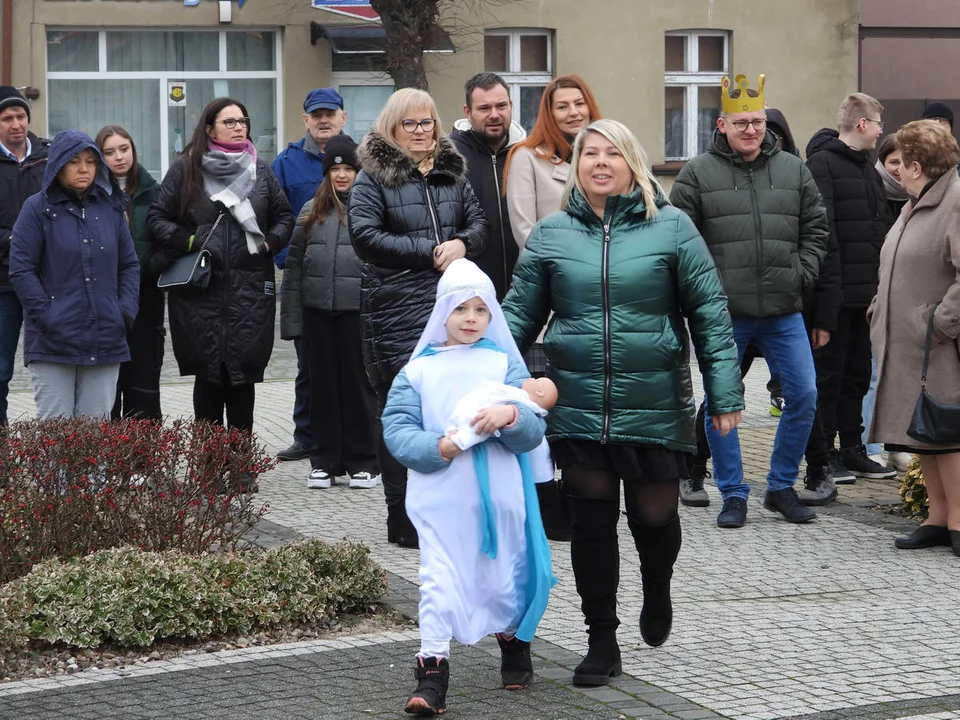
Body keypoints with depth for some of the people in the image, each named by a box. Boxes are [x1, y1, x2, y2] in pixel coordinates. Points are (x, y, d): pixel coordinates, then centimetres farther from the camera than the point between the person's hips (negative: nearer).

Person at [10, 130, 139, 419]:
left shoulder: (111, 207, 11)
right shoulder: (38, 208, -2)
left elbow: (129, 265, 16)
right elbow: (21, 270, -5)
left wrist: (126, 311, 3)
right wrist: (46, 316, -12)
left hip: (105, 340, 4)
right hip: (52, 343, -4)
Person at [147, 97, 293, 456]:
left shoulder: (260, 169, 13)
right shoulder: (186, 169, 4)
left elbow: (284, 217, 20)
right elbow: (157, 218, 5)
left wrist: (269, 242, 2)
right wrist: (188, 243, -8)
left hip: (251, 287, 2)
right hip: (202, 289, -2)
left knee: (244, 373, 1)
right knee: (208, 373, -2)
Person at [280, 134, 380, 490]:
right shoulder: (312, 211, 12)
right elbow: (294, 265, 12)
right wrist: (291, 319, 6)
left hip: (358, 311, -4)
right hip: (318, 311, 4)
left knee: (358, 384, 2)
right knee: (323, 385, 9)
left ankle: (363, 461, 12)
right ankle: (325, 461, 17)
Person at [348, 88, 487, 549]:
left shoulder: (451, 172, 17)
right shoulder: (373, 177, -1)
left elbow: (478, 222, 19)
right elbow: (364, 235, -12)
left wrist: (462, 244, -5)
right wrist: (427, 251, -13)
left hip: (451, 306, 5)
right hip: (396, 311, -5)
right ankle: (403, 520, 0)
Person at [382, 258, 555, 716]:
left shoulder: (504, 363, 5)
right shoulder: (418, 370, 4)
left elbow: (534, 432, 0)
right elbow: (396, 428, -3)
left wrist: (510, 415, -22)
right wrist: (438, 448, -19)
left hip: (498, 494, 1)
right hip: (439, 497, -1)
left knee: (502, 576, 13)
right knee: (438, 580, -7)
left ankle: (514, 645, 39)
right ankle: (432, 674, -5)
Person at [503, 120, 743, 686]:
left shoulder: (671, 227, 0)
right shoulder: (551, 235, 5)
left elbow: (709, 313, 0)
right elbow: (520, 314, 8)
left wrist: (725, 393, -4)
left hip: (656, 407, -1)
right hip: (578, 409, 1)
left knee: (654, 517, 6)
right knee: (592, 523, 4)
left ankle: (657, 595, 40)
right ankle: (603, 644, 16)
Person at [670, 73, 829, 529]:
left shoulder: (793, 170, 9)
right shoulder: (697, 174, 0)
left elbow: (815, 228, 14)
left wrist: (803, 274, 2)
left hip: (783, 312, 3)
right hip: (723, 312, -2)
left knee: (804, 396, 0)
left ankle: (781, 488, 16)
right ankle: (733, 495, 14)